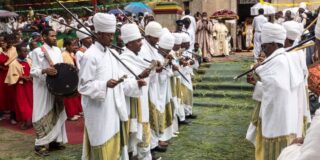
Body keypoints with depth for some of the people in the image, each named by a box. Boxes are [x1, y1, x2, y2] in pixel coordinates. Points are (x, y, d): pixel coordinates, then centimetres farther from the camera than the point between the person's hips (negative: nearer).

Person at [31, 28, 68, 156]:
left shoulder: (57, 50, 11)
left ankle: (55, 140, 23)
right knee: (44, 114, -3)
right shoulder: (37, 51, -8)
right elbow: (33, 71, -11)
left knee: (57, 113, 11)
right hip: (43, 88, -6)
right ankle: (40, 144, 6)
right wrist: (44, 71, -29)